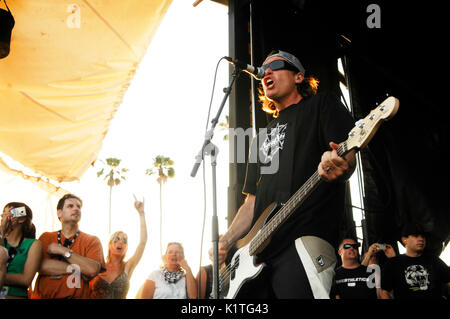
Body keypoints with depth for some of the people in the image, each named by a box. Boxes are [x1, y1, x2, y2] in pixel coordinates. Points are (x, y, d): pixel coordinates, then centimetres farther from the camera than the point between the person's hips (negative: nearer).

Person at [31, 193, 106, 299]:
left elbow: (93, 270, -9)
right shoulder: (46, 237, 11)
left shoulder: (92, 241, 6)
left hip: (77, 296, 0)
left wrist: (63, 251, -7)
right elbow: (40, 265, -4)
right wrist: (75, 269, -8)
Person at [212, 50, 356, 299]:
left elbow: (349, 157, -5)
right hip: (258, 251, 7)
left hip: (305, 241, -6)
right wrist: (225, 243, 11)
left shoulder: (321, 105, 10)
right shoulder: (262, 138, 28)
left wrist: (338, 166, -30)